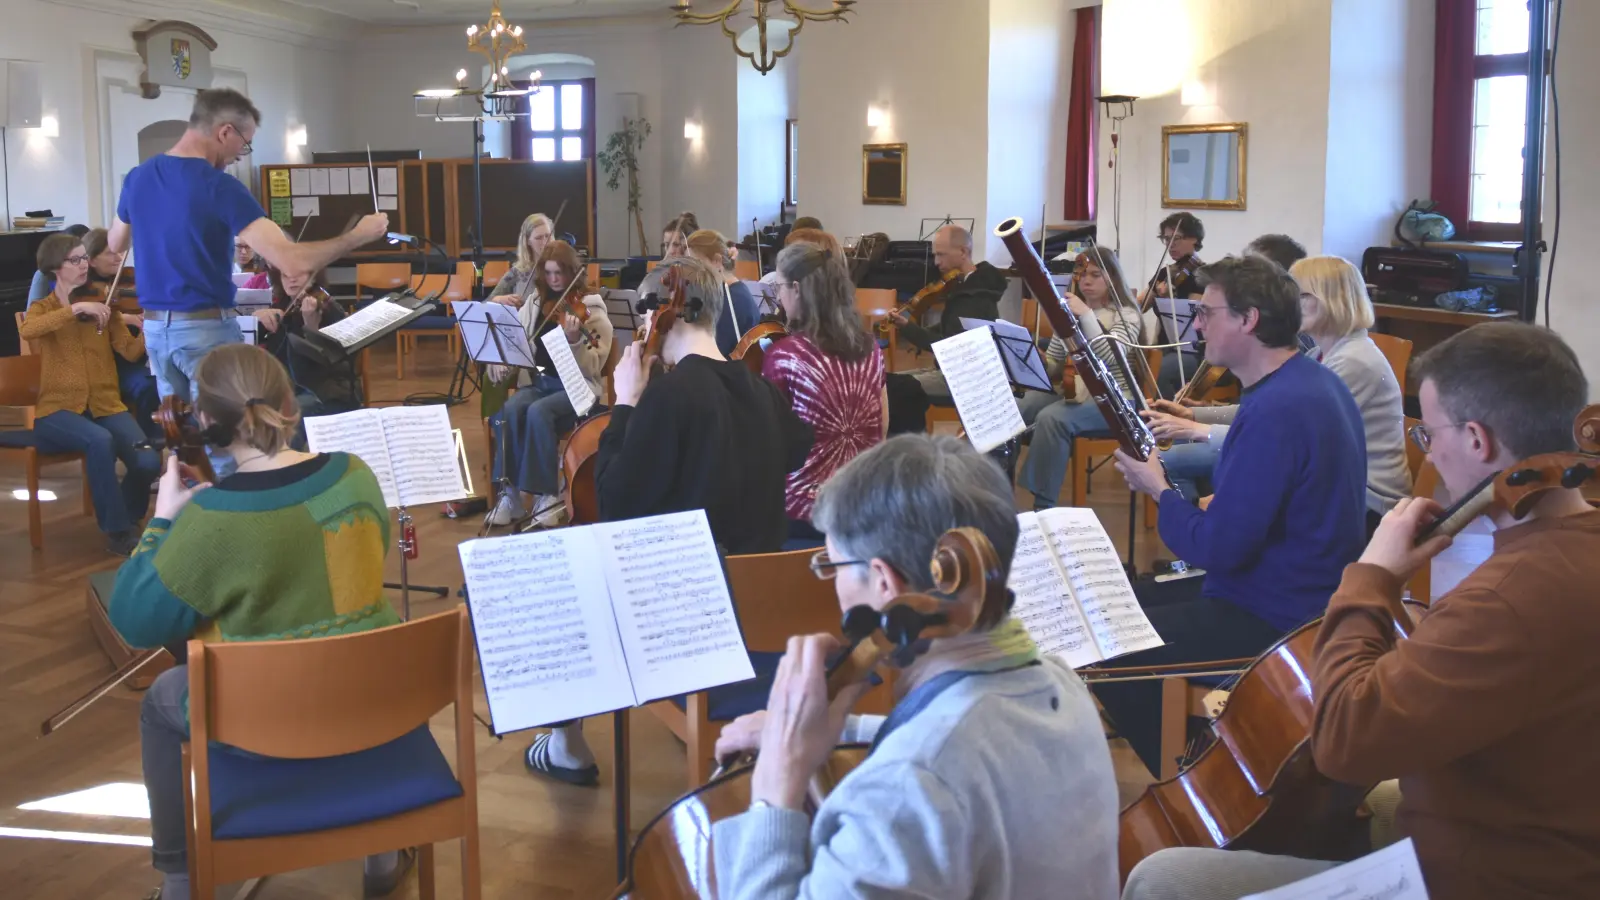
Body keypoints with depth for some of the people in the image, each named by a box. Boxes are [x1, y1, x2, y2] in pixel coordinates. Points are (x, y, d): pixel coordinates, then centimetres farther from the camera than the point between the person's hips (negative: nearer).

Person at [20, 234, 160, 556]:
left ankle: (128, 516, 9)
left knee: (148, 462, -23)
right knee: (100, 441, -35)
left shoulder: (102, 304, 11)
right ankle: (116, 530, -19)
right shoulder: (43, 308, 5)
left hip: (105, 405, 3)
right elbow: (27, 332, -21)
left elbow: (131, 351, -4)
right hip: (58, 409, -2)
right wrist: (75, 308, -28)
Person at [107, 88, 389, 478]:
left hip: (155, 329, 8)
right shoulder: (220, 187, -18)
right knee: (222, 452, 1)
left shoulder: (138, 177, 4)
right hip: (207, 330, -7)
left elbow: (115, 244, 23)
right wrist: (359, 235, -14)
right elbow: (293, 261, -25)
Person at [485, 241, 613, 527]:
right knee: (509, 411, -28)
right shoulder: (535, 302, 10)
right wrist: (500, 362, -13)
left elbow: (592, 368, -13)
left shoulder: (592, 309, -5)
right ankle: (511, 493, -19)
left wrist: (575, 341, -30)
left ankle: (548, 495, -22)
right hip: (537, 381, 4)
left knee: (538, 412, -34)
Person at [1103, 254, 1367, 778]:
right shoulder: (1312, 382, 6)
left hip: (1276, 620, -11)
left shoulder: (1278, 410, -26)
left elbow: (1216, 548, -26)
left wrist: (1159, 489, -9)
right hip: (1303, 593, 11)